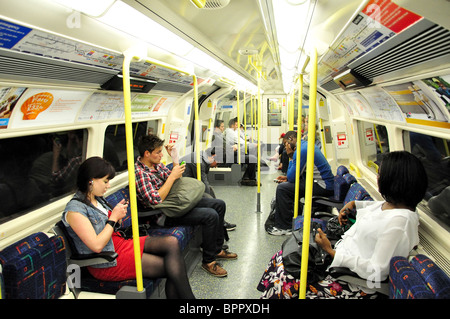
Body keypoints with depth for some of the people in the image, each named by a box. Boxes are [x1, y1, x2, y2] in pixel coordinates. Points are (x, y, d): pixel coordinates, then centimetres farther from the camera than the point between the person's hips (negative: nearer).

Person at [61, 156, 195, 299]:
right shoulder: (74, 210, -16)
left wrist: (118, 215, -1)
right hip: (106, 264, -8)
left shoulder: (97, 199, 10)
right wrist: (114, 217, -14)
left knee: (172, 242, -14)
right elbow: (97, 246, -22)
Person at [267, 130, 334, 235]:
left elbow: (292, 178, -15)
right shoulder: (306, 144, 16)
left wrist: (292, 157, -5)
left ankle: (284, 227, -5)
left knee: (282, 188, -15)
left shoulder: (301, 150, -17)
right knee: (288, 185, 24)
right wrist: (287, 177, 11)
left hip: (323, 186, -11)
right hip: (326, 184, 11)